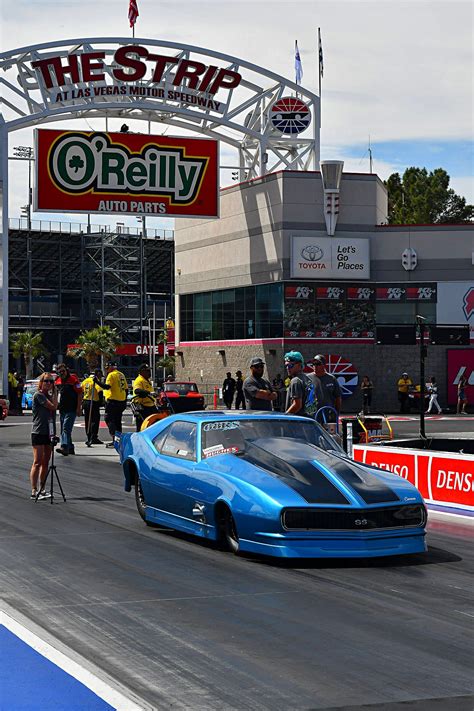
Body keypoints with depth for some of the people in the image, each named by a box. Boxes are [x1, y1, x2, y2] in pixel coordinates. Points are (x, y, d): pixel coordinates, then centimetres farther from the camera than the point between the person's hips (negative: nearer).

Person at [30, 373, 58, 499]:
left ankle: (42, 489, 14)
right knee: (37, 462, -10)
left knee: (45, 463, 9)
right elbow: (53, 407, -13)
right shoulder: (38, 395, -9)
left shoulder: (49, 396, 16)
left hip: (49, 432, 8)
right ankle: (34, 491, -12)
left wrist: (54, 392, 7)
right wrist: (55, 393, -2)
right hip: (38, 432, -8)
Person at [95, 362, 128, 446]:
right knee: (118, 421, 15)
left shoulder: (111, 375, -10)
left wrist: (97, 381, -17)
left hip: (112, 401, -8)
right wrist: (124, 401, 23)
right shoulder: (121, 375, 15)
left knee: (109, 420, -6)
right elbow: (126, 389, 17)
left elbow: (107, 386, -22)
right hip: (121, 402, 8)